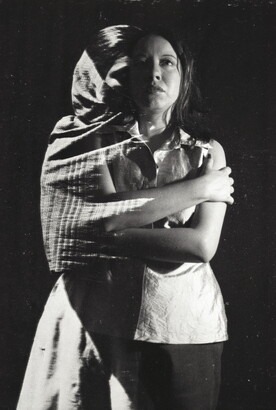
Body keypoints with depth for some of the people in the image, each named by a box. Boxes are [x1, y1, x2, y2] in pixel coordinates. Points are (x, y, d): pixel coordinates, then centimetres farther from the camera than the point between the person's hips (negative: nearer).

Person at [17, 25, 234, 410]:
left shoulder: (208, 151, 4)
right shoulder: (100, 142, 4)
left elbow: (202, 245, -8)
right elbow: (103, 216, -14)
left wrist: (113, 234, -13)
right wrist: (197, 187, -9)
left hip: (187, 324, 1)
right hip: (109, 320, 0)